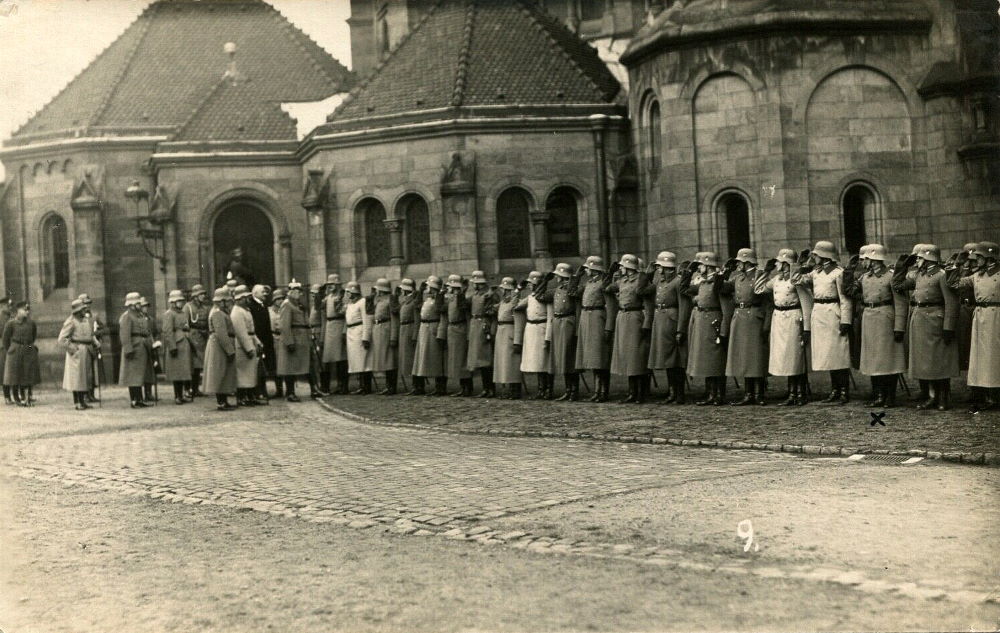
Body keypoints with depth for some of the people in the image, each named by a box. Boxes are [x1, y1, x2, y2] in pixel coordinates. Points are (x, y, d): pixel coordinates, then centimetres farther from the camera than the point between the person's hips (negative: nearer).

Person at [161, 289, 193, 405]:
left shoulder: (182, 313, 19)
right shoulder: (169, 314, -8)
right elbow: (167, 332, -15)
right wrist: (172, 347, -20)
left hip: (186, 345, 8)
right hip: (176, 345, -8)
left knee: (186, 371, 8)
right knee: (177, 373, -4)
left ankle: (185, 393, 13)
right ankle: (178, 396, 0)